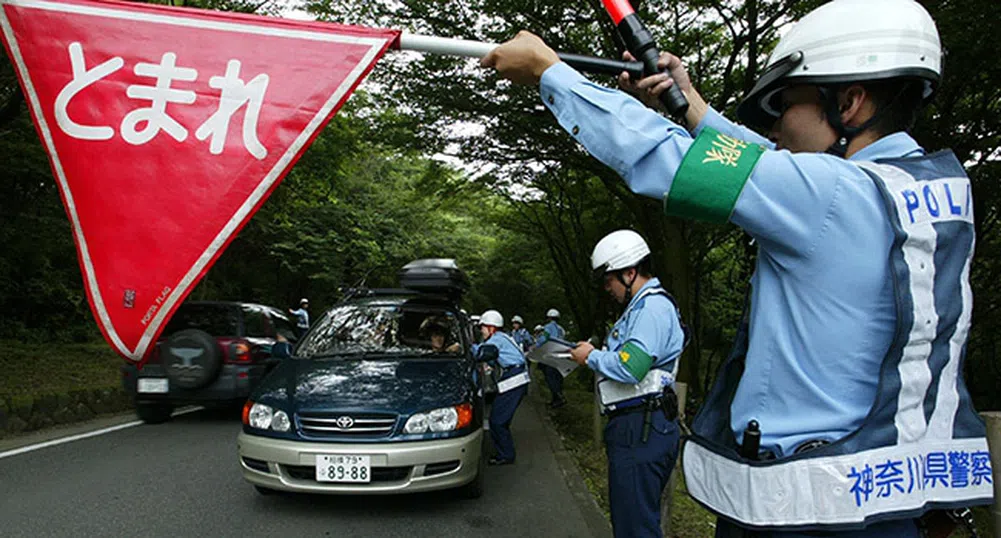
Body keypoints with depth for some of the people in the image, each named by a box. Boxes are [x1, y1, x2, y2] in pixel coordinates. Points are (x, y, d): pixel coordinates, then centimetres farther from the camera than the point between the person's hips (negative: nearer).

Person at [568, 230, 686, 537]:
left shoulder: (653, 307, -15)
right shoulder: (641, 306, 20)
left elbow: (630, 368, -26)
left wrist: (591, 357, -9)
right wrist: (593, 355, 13)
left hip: (640, 431, -11)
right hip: (635, 428, 11)